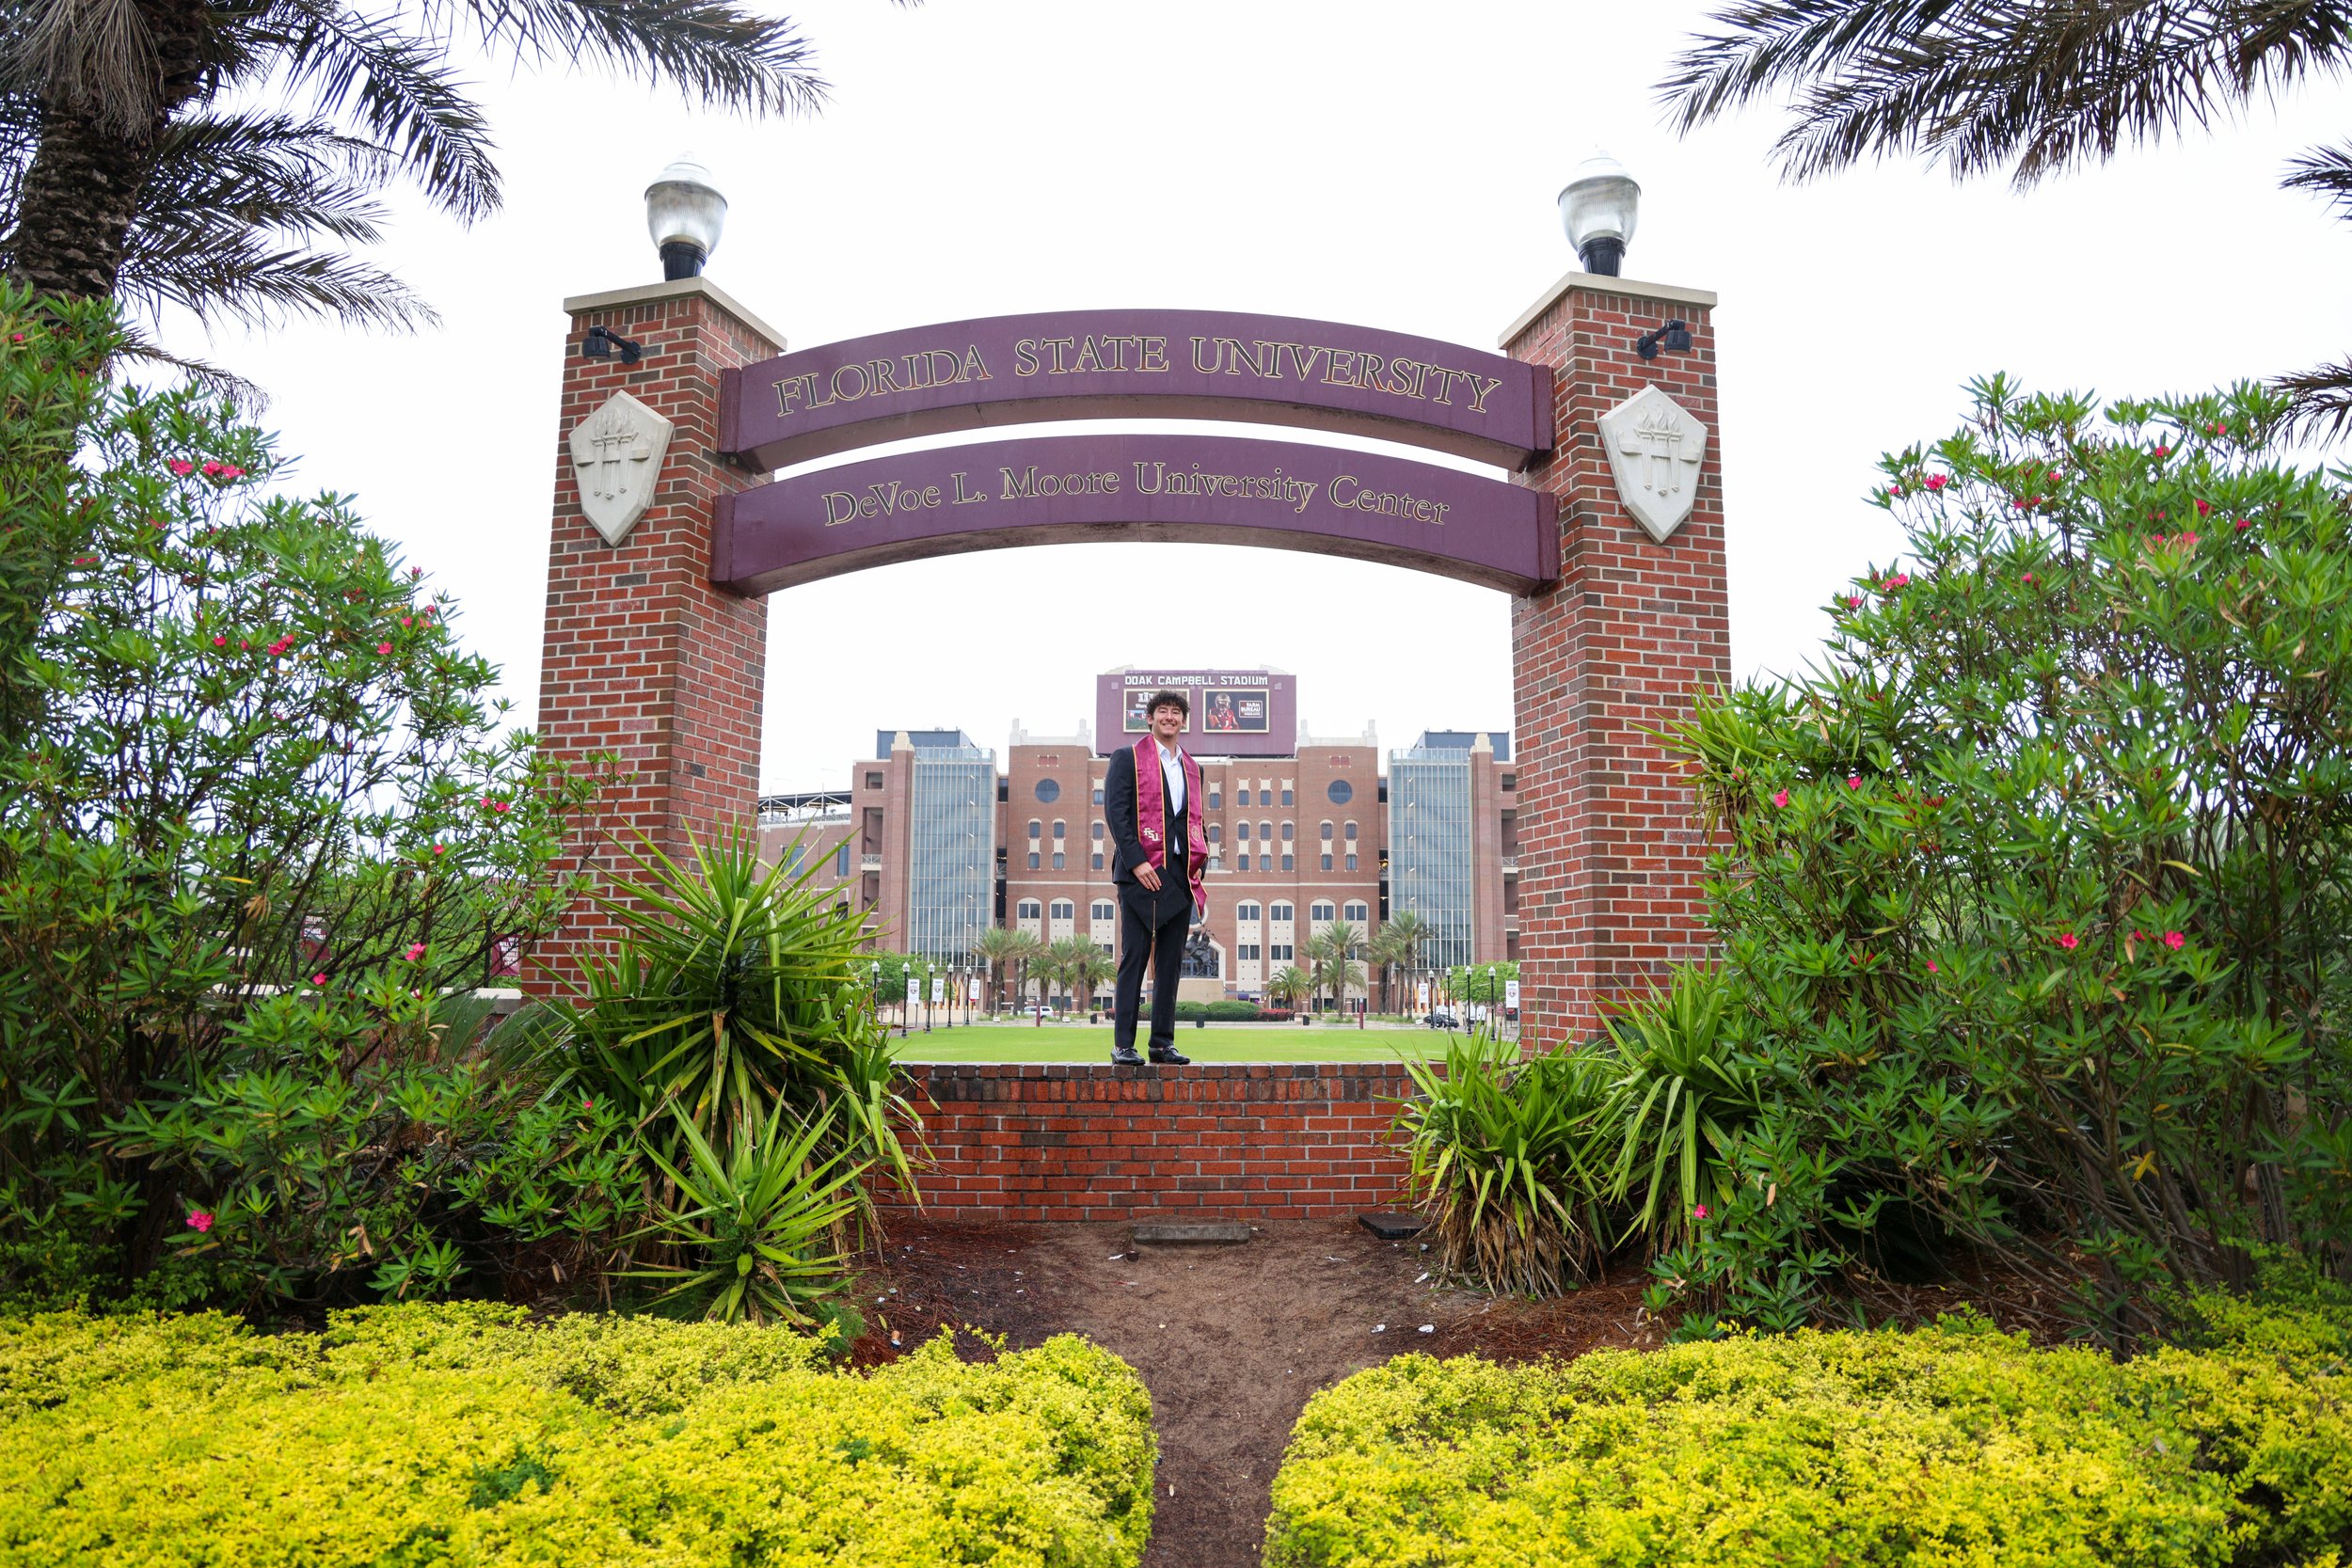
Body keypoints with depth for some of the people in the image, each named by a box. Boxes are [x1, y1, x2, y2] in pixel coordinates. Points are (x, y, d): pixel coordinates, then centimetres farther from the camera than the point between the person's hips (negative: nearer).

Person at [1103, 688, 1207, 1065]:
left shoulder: (1191, 767, 19)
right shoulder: (1127, 758, 3)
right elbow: (1115, 810, -7)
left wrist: (1199, 864, 5)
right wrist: (1136, 861, -16)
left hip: (1181, 876, 5)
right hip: (1142, 872, -5)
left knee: (1171, 961, 7)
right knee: (1134, 959, -4)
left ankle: (1164, 1042, 13)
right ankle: (1123, 1045, 0)